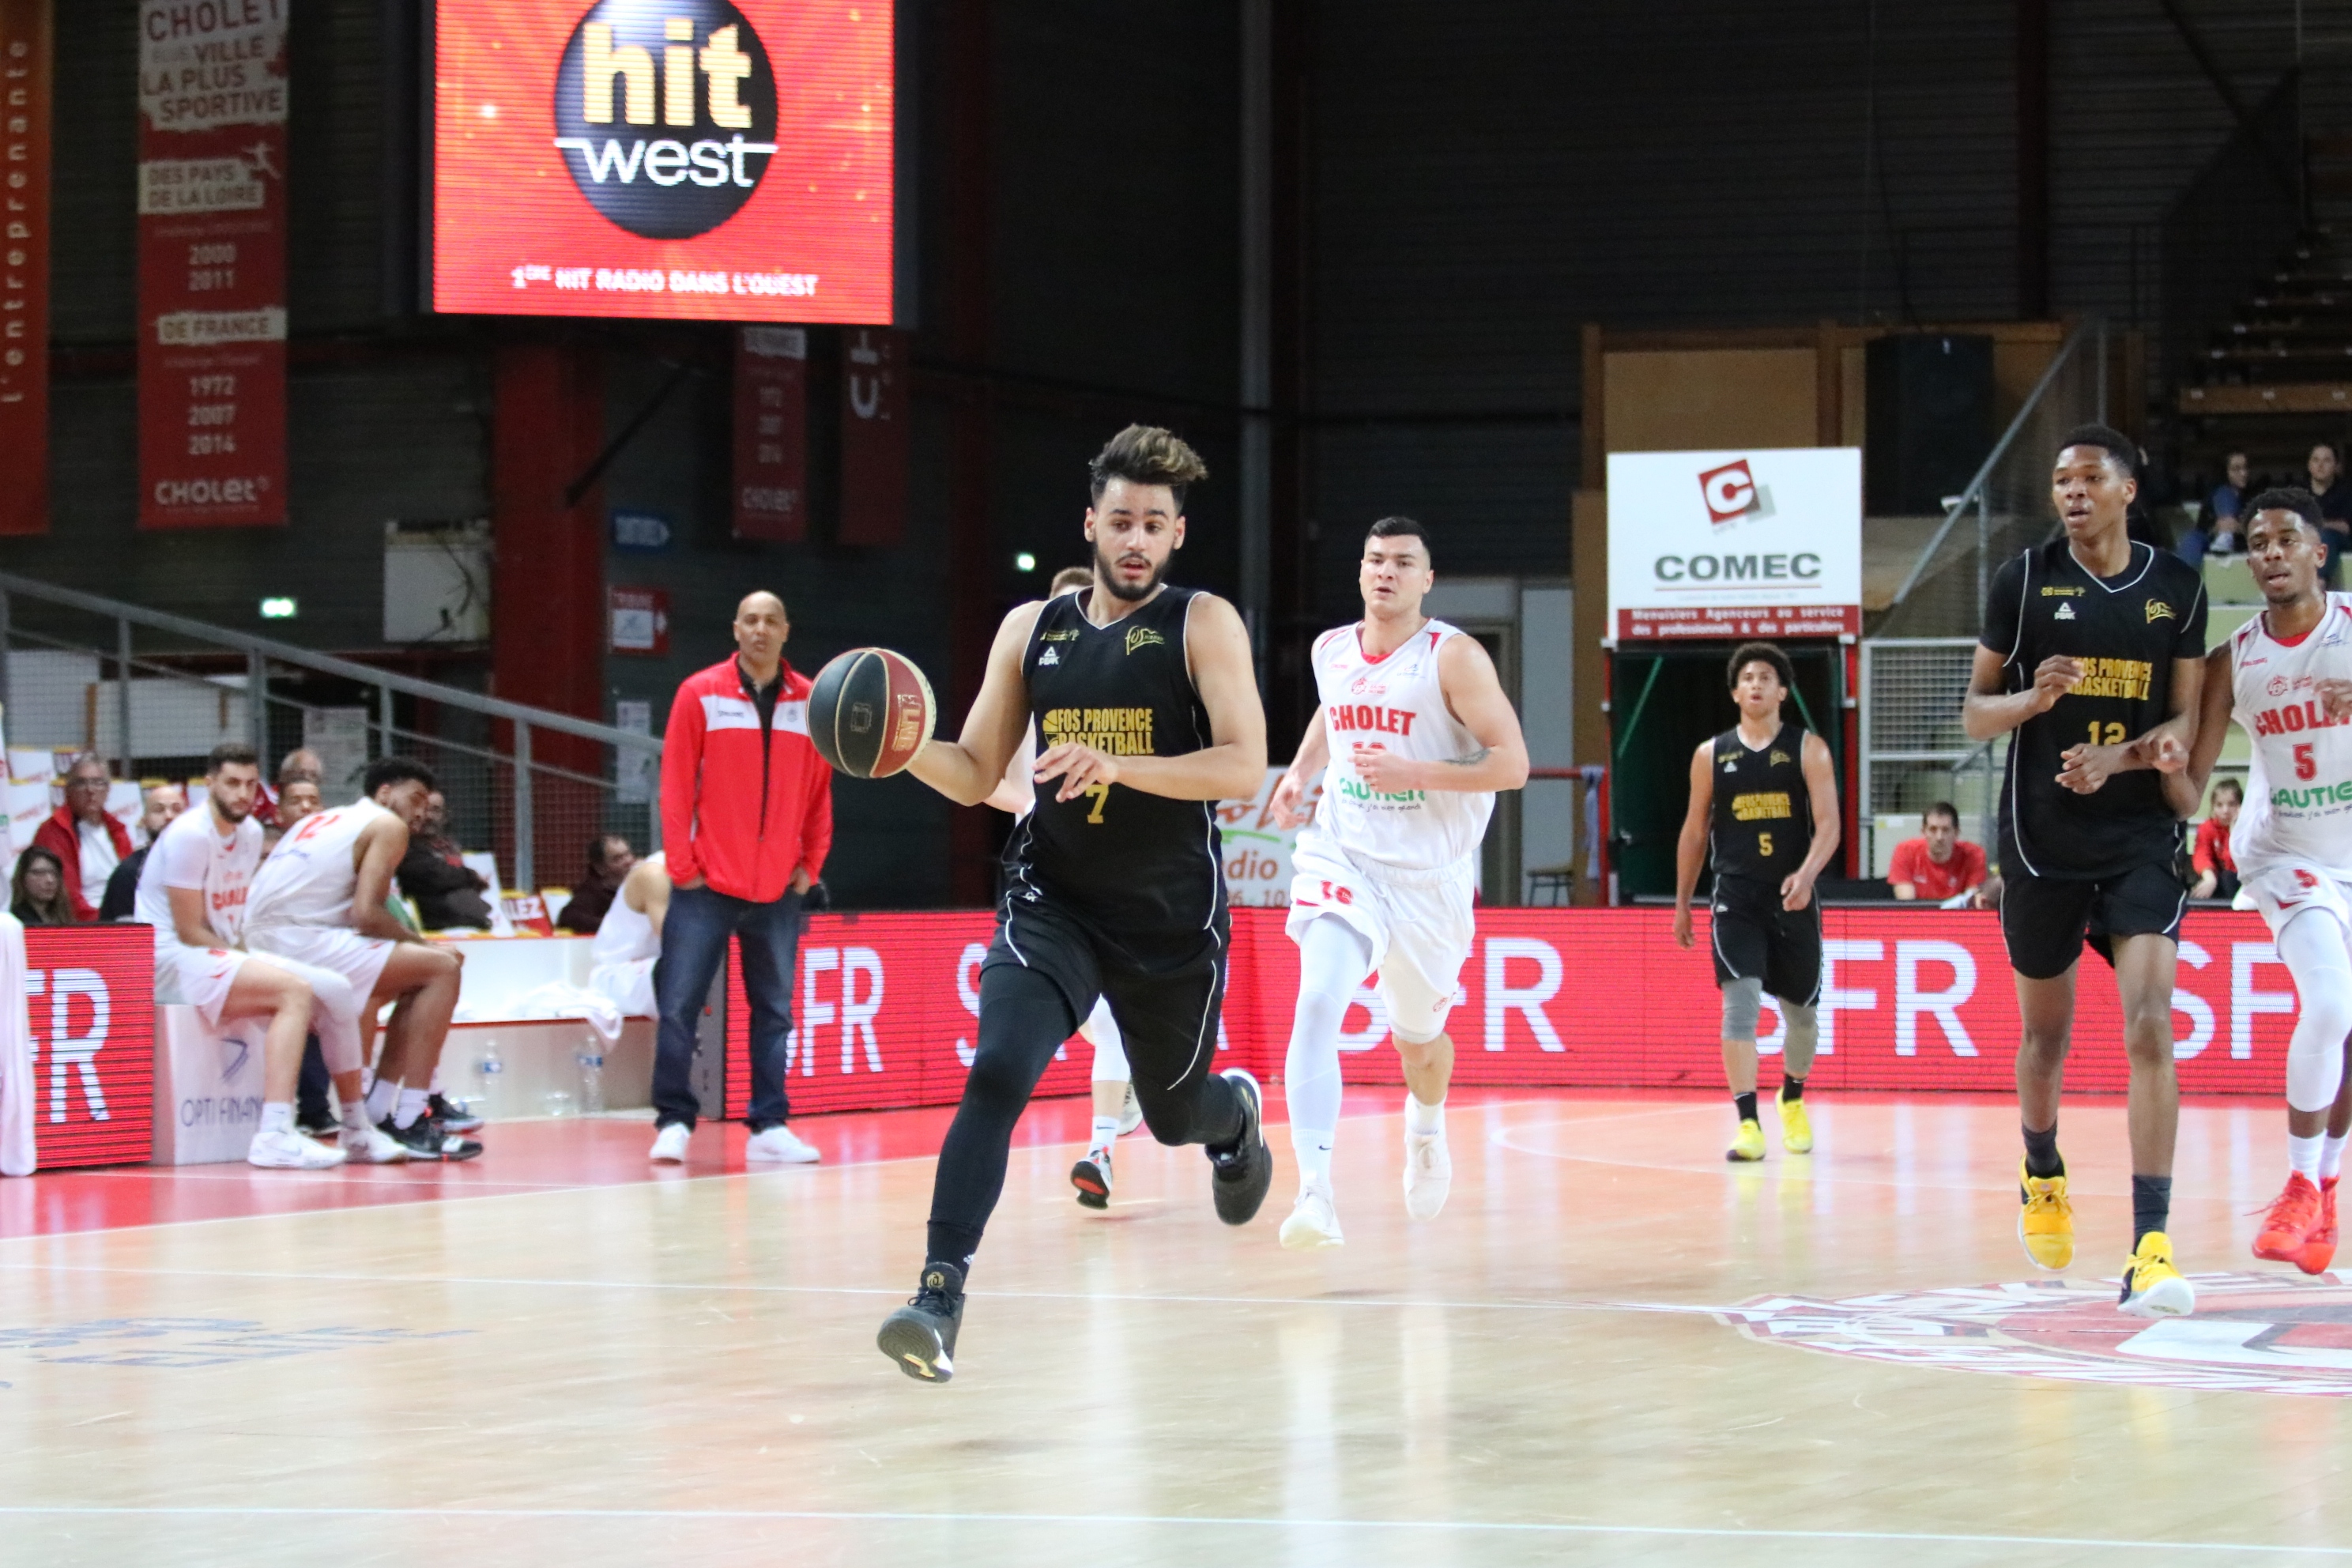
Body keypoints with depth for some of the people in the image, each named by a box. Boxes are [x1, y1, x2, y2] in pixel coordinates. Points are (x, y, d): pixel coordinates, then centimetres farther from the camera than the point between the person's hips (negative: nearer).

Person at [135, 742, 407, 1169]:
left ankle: (357, 1130, 7)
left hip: (223, 954, 9)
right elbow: (189, 931, -17)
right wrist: (244, 961, -15)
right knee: (294, 990, -28)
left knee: (336, 990, -1)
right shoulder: (190, 835, -16)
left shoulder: (250, 832, 11)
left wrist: (248, 957, 1)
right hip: (174, 958, -9)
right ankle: (275, 1135, -38)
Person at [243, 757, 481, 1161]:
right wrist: (423, 945, 3)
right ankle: (409, 1123, -13)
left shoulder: (323, 821, 27)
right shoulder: (388, 825, 1)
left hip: (263, 944, 9)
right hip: (301, 942, -9)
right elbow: (366, 913, -12)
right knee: (441, 970, -7)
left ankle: (376, 1110, 24)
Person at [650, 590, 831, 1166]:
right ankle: (673, 1122, 4)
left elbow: (819, 791, 11)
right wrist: (682, 865, -6)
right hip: (708, 884, -3)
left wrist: (810, 864, 5)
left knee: (774, 1011, 4)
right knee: (679, 1006, -5)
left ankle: (769, 1127, 9)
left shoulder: (810, 702, 6)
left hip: (778, 890, 3)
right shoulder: (700, 695, -1)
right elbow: (676, 784, -2)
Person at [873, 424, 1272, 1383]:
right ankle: (940, 1297, -26)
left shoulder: (1203, 625, -8)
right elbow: (974, 775, 9)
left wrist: (1120, 765, -32)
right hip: (1054, 899, 1)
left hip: (1172, 915, -1)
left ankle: (1236, 1113, 57)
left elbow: (1244, 766, -20)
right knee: (996, 1075, -23)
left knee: (1176, 1112, 17)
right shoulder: (1032, 630, 4)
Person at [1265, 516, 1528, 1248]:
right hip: (1341, 857, 2)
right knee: (1317, 1004, -24)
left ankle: (1426, 1123, 54)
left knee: (1419, 1039, 17)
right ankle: (1314, 1193, -32)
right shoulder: (1331, 650, 4)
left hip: (1428, 876, -2)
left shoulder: (1454, 657, -12)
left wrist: (1412, 773, -25)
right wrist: (1301, 768, 11)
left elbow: (1511, 763, -16)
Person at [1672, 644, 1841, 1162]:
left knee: (1801, 1010, 12)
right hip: (1735, 899, 0)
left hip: (1793, 898, 0)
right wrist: (1682, 903, 12)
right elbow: (1695, 831, 13)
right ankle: (1748, 1124, -18)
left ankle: (1792, 1100, 39)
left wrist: (1807, 875, -25)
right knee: (1740, 1003, -16)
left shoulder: (1808, 749, 1)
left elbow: (1828, 823, -7)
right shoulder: (1711, 754, 7)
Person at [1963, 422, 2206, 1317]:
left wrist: (2119, 758, -16)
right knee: (2045, 1030, 13)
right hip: (2042, 839, 1)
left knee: (2150, 1026, -16)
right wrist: (2035, 698, -18)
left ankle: (2150, 1248, -19)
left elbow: (2184, 724, 3)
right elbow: (1975, 714, 4)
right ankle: (2042, 1174, 44)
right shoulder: (2024, 581, 1)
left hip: (2140, 833, 0)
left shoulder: (2176, 589, 3)